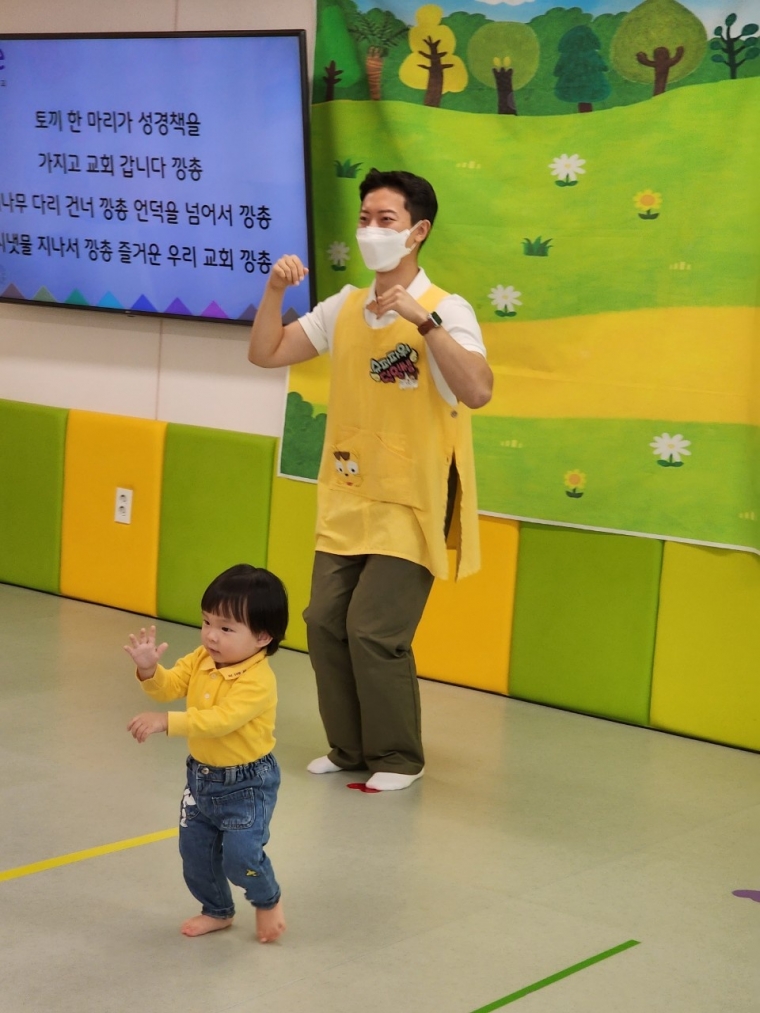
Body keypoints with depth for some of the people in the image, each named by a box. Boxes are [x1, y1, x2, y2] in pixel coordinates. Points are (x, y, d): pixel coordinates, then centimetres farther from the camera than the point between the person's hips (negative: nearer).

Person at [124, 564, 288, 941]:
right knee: (194, 851, 15)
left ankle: (268, 900, 18)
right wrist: (149, 670, -25)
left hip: (246, 783, -7)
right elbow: (168, 687, -3)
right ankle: (217, 910, 37)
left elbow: (219, 720, -36)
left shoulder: (257, 682, -28)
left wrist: (166, 722, -40)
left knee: (240, 855, -13)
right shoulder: (201, 660, -4)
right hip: (202, 775, 8)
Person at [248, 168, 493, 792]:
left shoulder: (447, 310, -10)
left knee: (374, 631, -9)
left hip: (410, 508, -6)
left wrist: (422, 319, -30)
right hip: (345, 504, 6)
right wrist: (276, 289, -4)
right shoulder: (344, 308, 8)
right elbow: (265, 354, 10)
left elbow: (477, 392, -26)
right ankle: (350, 748, 23)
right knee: (326, 623, 5)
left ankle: (399, 758, 10)